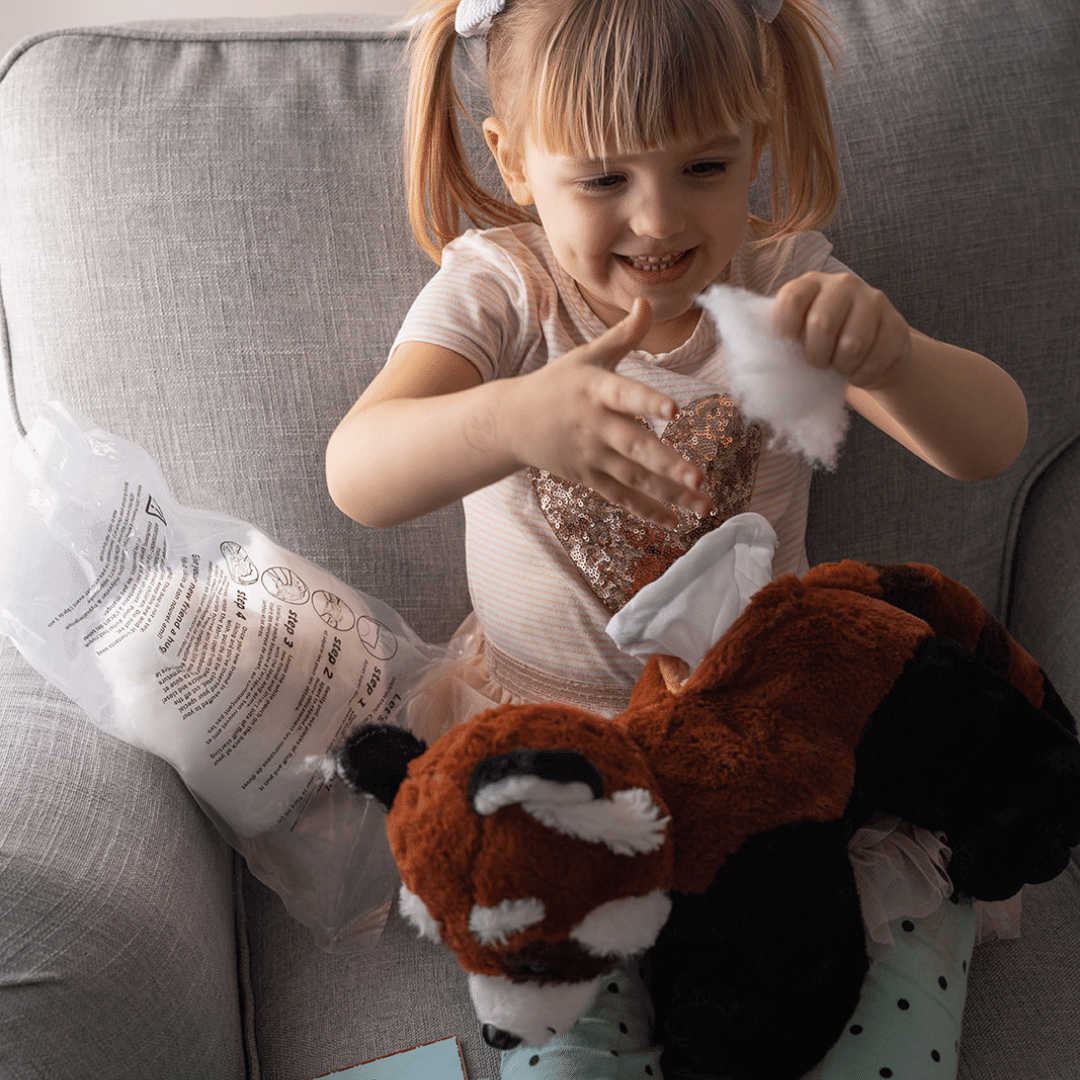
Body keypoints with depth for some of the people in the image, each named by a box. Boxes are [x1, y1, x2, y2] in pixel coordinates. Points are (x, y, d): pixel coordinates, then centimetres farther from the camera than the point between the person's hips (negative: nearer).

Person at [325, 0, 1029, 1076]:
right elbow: (358, 475, -32)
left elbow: (990, 444, -21)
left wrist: (891, 352, -45)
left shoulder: (782, 281, -11)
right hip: (551, 707, -2)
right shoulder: (498, 291, -15)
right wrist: (517, 418, -54)